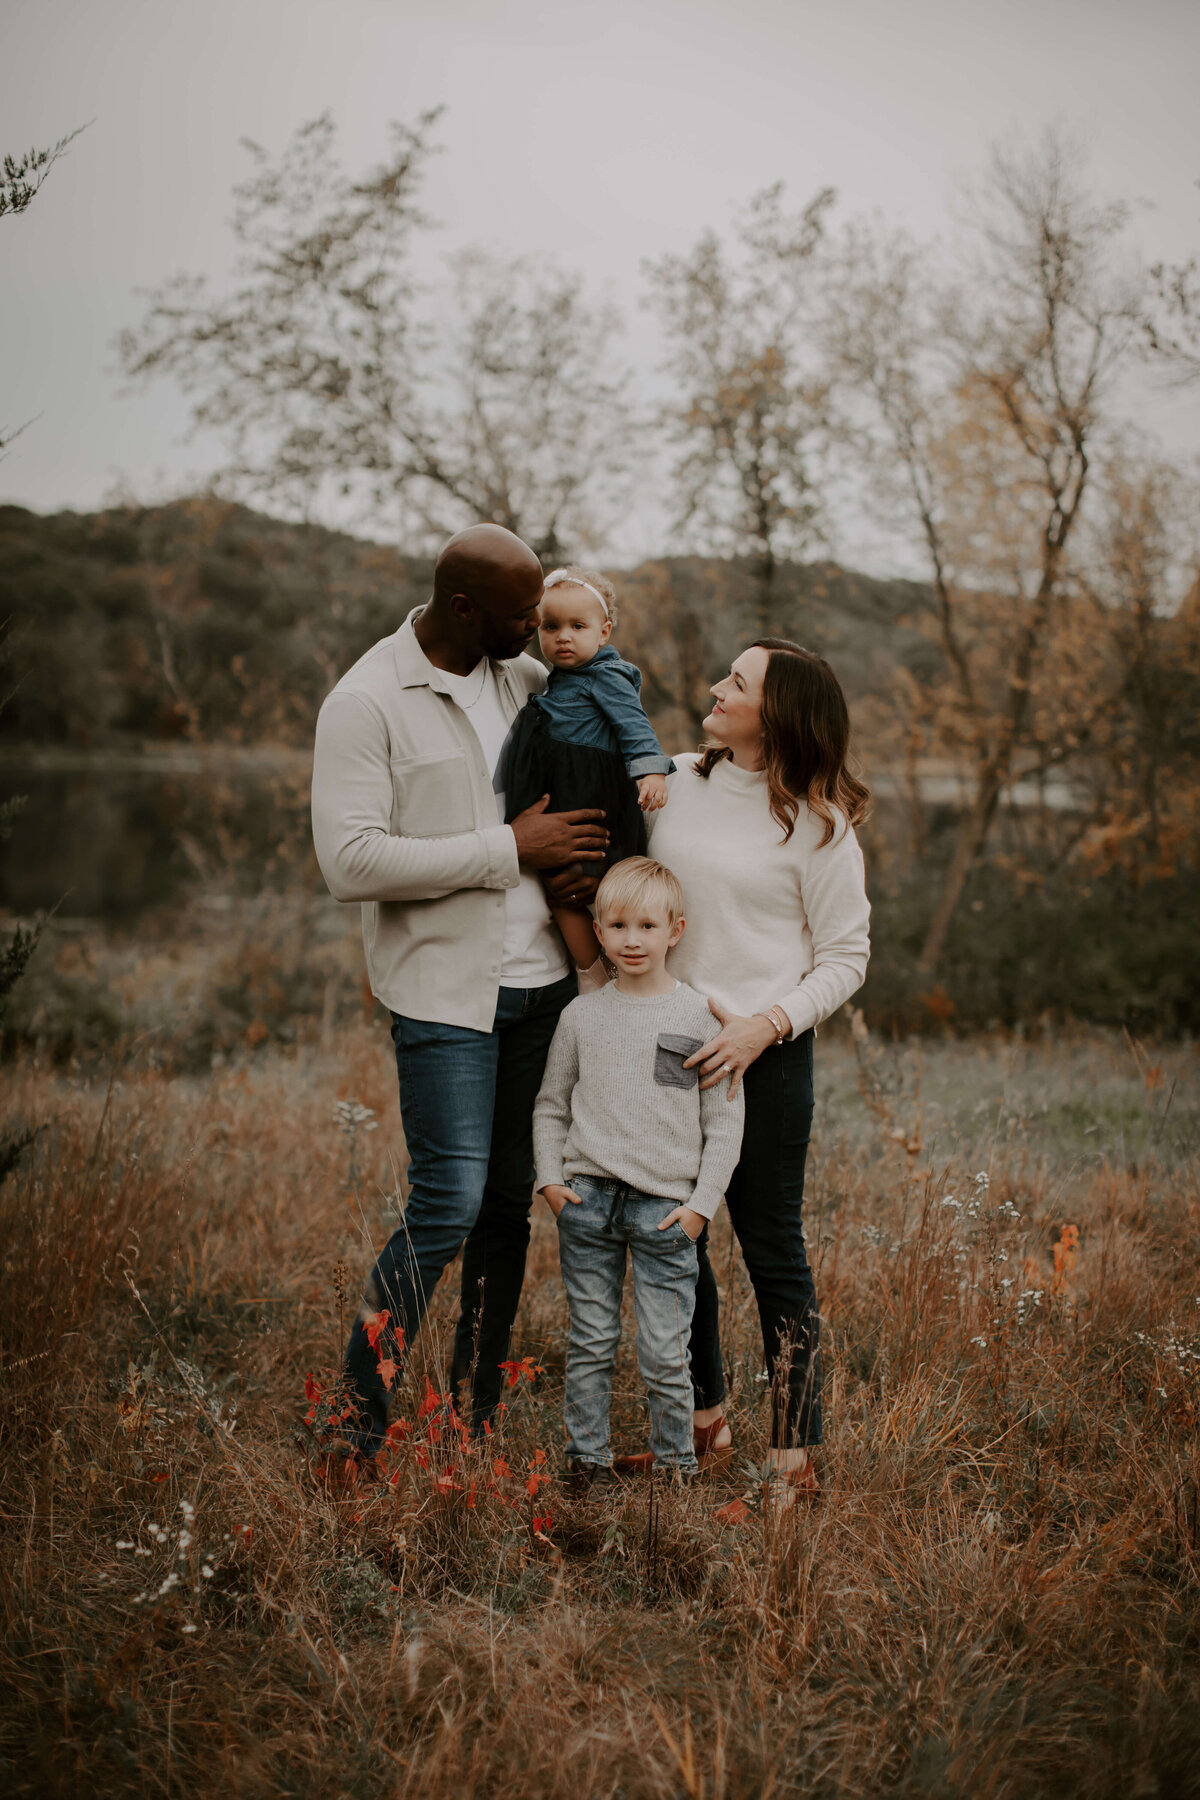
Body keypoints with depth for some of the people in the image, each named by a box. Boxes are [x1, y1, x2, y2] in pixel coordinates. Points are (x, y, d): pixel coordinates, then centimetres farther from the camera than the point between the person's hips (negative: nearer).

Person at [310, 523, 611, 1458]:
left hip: (543, 982, 6)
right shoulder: (367, 702, -10)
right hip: (444, 990, -6)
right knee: (450, 1206, -11)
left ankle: (475, 1417, 21)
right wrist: (508, 850, -18)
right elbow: (351, 861, -20)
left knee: (512, 1203, 10)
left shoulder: (530, 679, 9)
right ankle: (360, 1419, 4)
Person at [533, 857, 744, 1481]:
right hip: (586, 1197, 2)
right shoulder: (582, 1015, 6)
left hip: (665, 1206, -2)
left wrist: (701, 1203, -4)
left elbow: (724, 1120, 2)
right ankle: (586, 1457, 19)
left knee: (664, 1353, -1)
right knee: (590, 1343, 7)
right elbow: (550, 1105, 15)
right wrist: (550, 1177, 3)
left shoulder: (700, 1015, 0)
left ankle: (675, 1463, 15)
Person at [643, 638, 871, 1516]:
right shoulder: (676, 784, 4)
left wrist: (764, 1025, -16)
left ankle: (794, 1462, 9)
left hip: (764, 1057, -5)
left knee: (774, 1255, 0)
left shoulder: (818, 824, -8)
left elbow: (846, 957, -5)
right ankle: (703, 1420, 32)